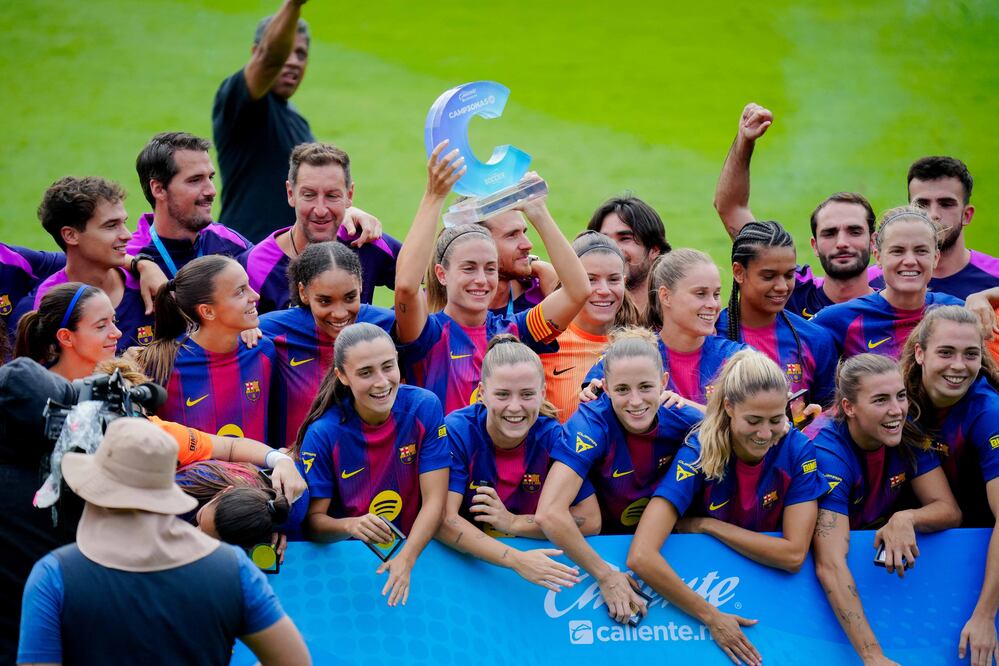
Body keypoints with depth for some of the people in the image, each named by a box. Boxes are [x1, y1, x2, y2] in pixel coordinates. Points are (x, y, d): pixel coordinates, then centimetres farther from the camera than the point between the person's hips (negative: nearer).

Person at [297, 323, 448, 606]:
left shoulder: (424, 408, -7)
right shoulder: (323, 433, -9)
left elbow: (434, 501, -10)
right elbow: (313, 521, -5)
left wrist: (406, 558, -27)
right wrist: (350, 526, -29)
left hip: (414, 550, 0)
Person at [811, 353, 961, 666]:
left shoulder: (909, 436, -10)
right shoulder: (829, 456, -27)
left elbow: (950, 511, -10)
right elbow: (830, 566, -37)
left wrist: (906, 519, -35)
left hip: (894, 558, 5)